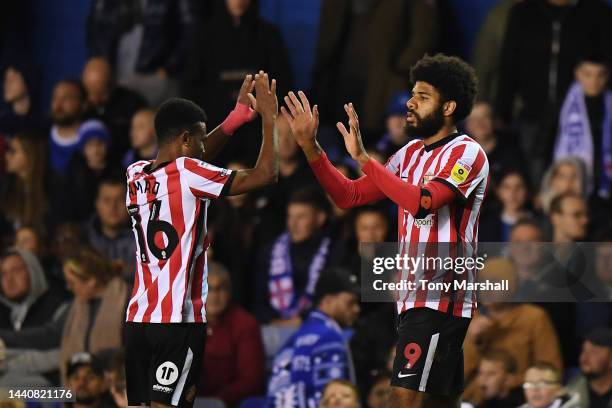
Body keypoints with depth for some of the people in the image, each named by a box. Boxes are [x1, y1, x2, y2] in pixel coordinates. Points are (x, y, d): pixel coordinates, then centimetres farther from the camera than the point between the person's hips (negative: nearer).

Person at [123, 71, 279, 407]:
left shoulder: (136, 175, 10)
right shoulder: (188, 175, -11)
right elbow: (265, 175, -10)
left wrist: (240, 115, 28)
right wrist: (269, 117, 2)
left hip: (139, 318, 7)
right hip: (178, 320, -7)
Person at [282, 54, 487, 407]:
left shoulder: (467, 153, -9)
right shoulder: (410, 155, 17)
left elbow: (422, 201, -26)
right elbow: (350, 195, 16)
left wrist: (364, 157, -26)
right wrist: (310, 146, 5)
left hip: (440, 301, -9)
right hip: (416, 298, 9)